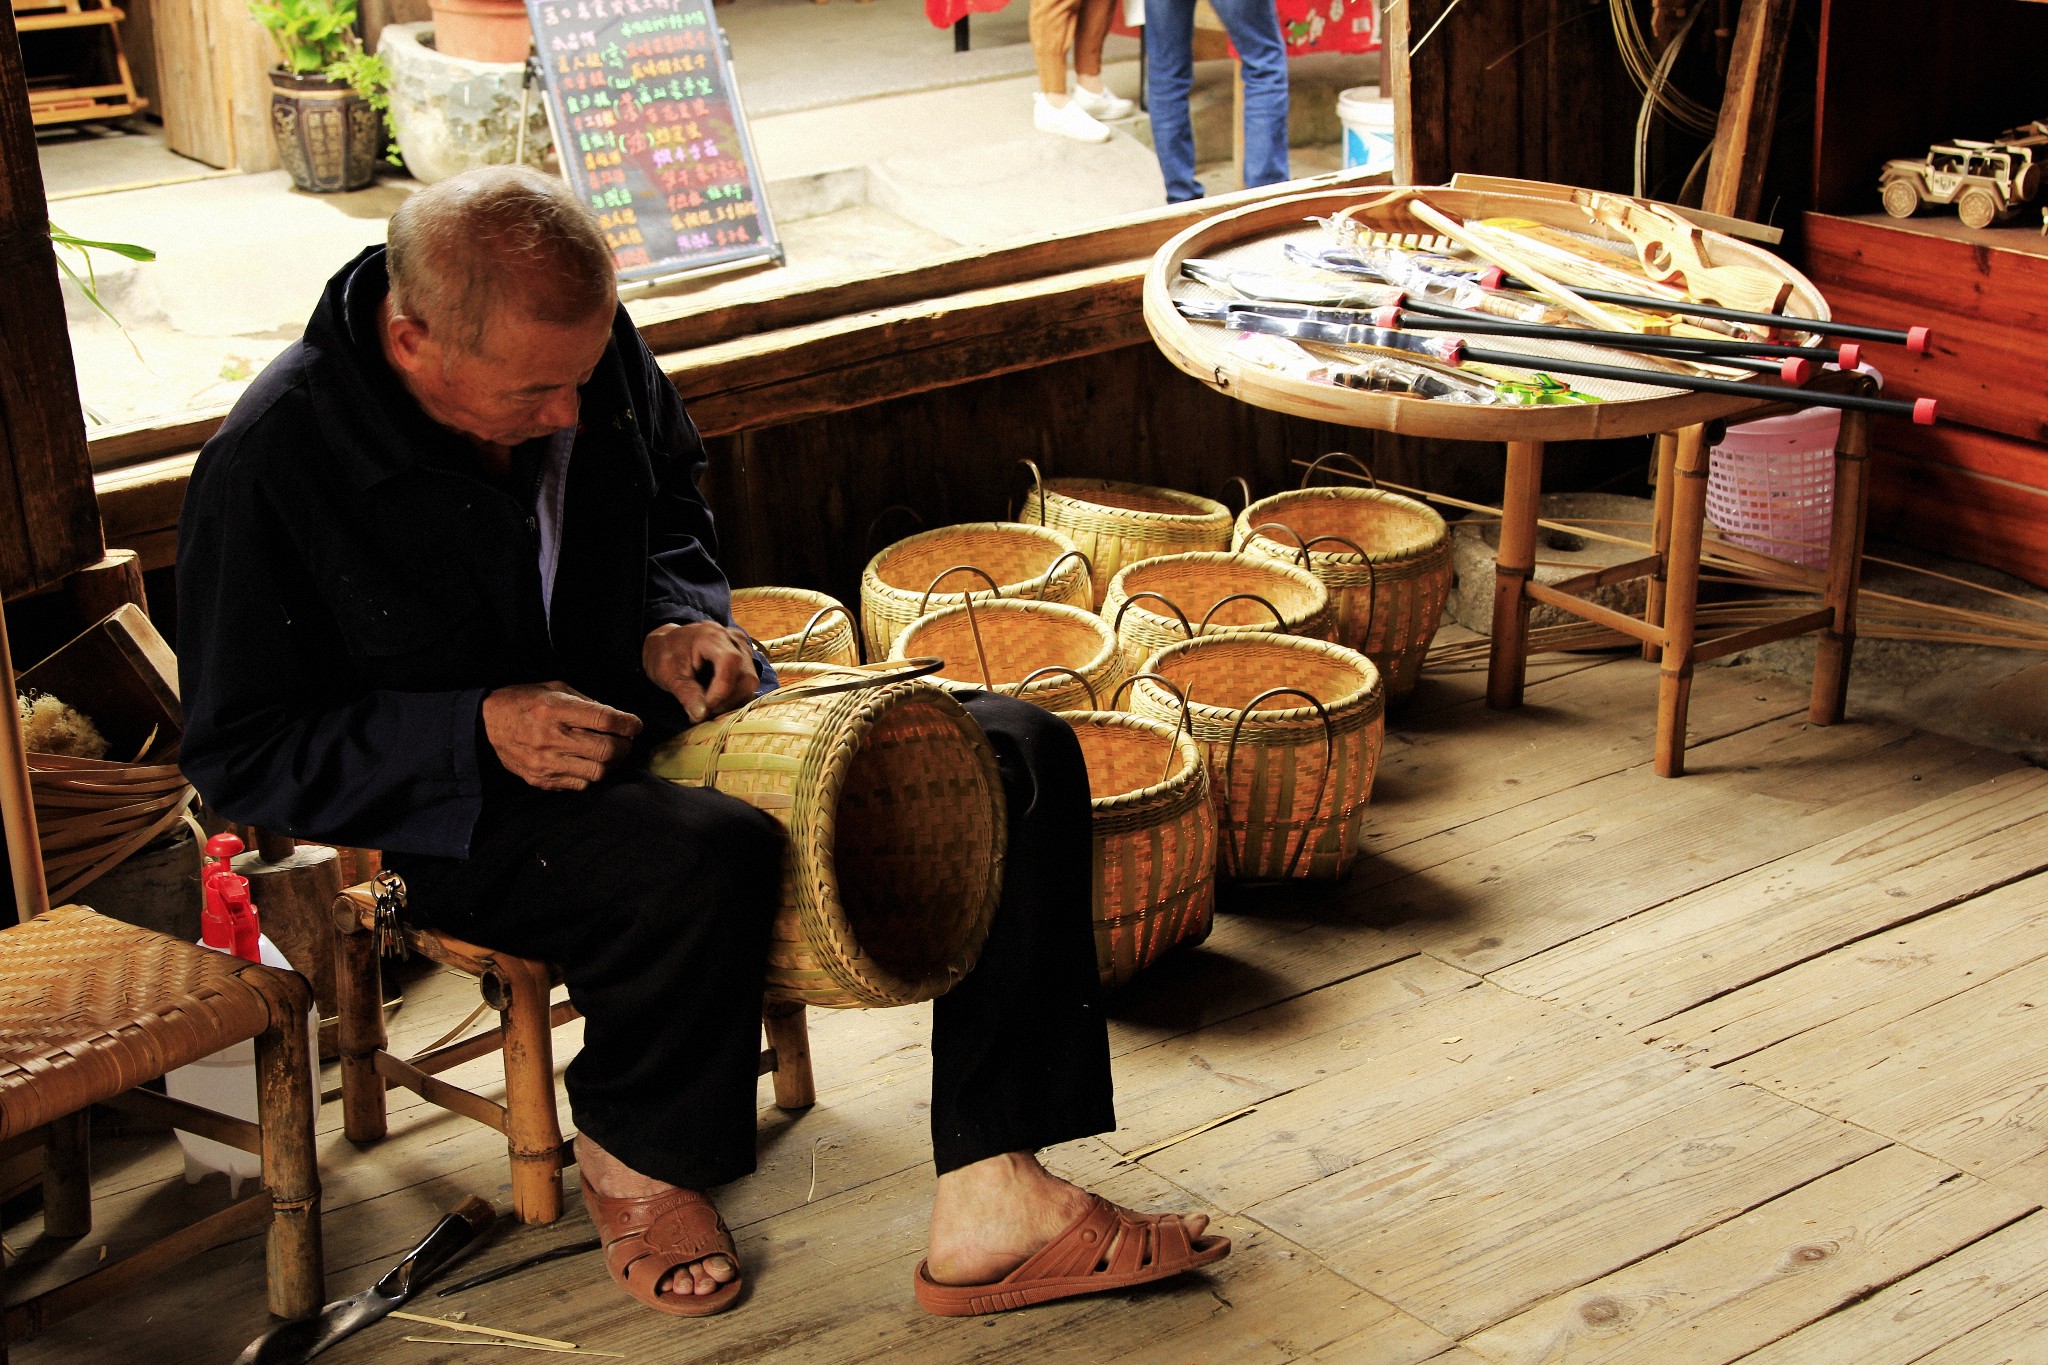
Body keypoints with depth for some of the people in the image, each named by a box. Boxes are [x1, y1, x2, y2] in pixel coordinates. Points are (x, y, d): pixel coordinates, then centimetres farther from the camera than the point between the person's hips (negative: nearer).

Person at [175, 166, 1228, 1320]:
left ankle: (994, 1203, -15)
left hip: (645, 709, 6)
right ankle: (632, 1158, -6)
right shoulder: (268, 464, -20)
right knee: (708, 855, -39)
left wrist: (678, 621, -3)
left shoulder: (589, 344, -4)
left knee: (1019, 753, -11)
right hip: (458, 803, -6)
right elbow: (239, 752, -14)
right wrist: (477, 731, -25)